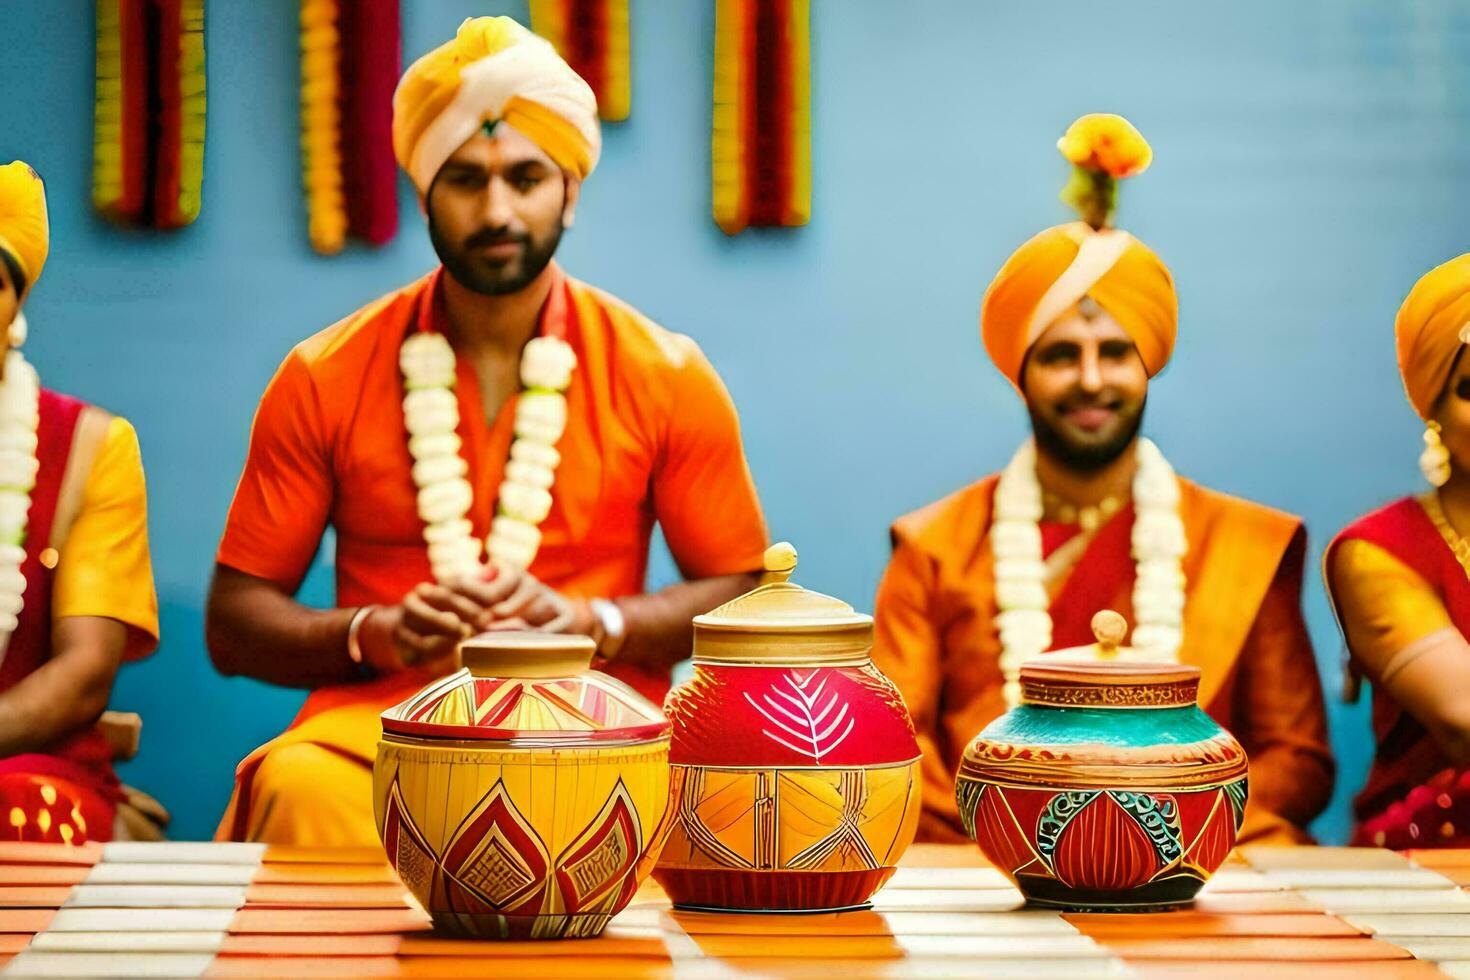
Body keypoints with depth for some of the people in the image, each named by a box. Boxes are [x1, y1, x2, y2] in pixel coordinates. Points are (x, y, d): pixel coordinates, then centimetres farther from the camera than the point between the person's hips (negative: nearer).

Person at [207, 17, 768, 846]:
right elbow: (234, 622, 11)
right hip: (381, 715, 0)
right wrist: (374, 632, -10)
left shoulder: (663, 375, 9)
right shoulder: (326, 378, 9)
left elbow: (743, 592, 11)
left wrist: (593, 622, -7)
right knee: (302, 791, -38)